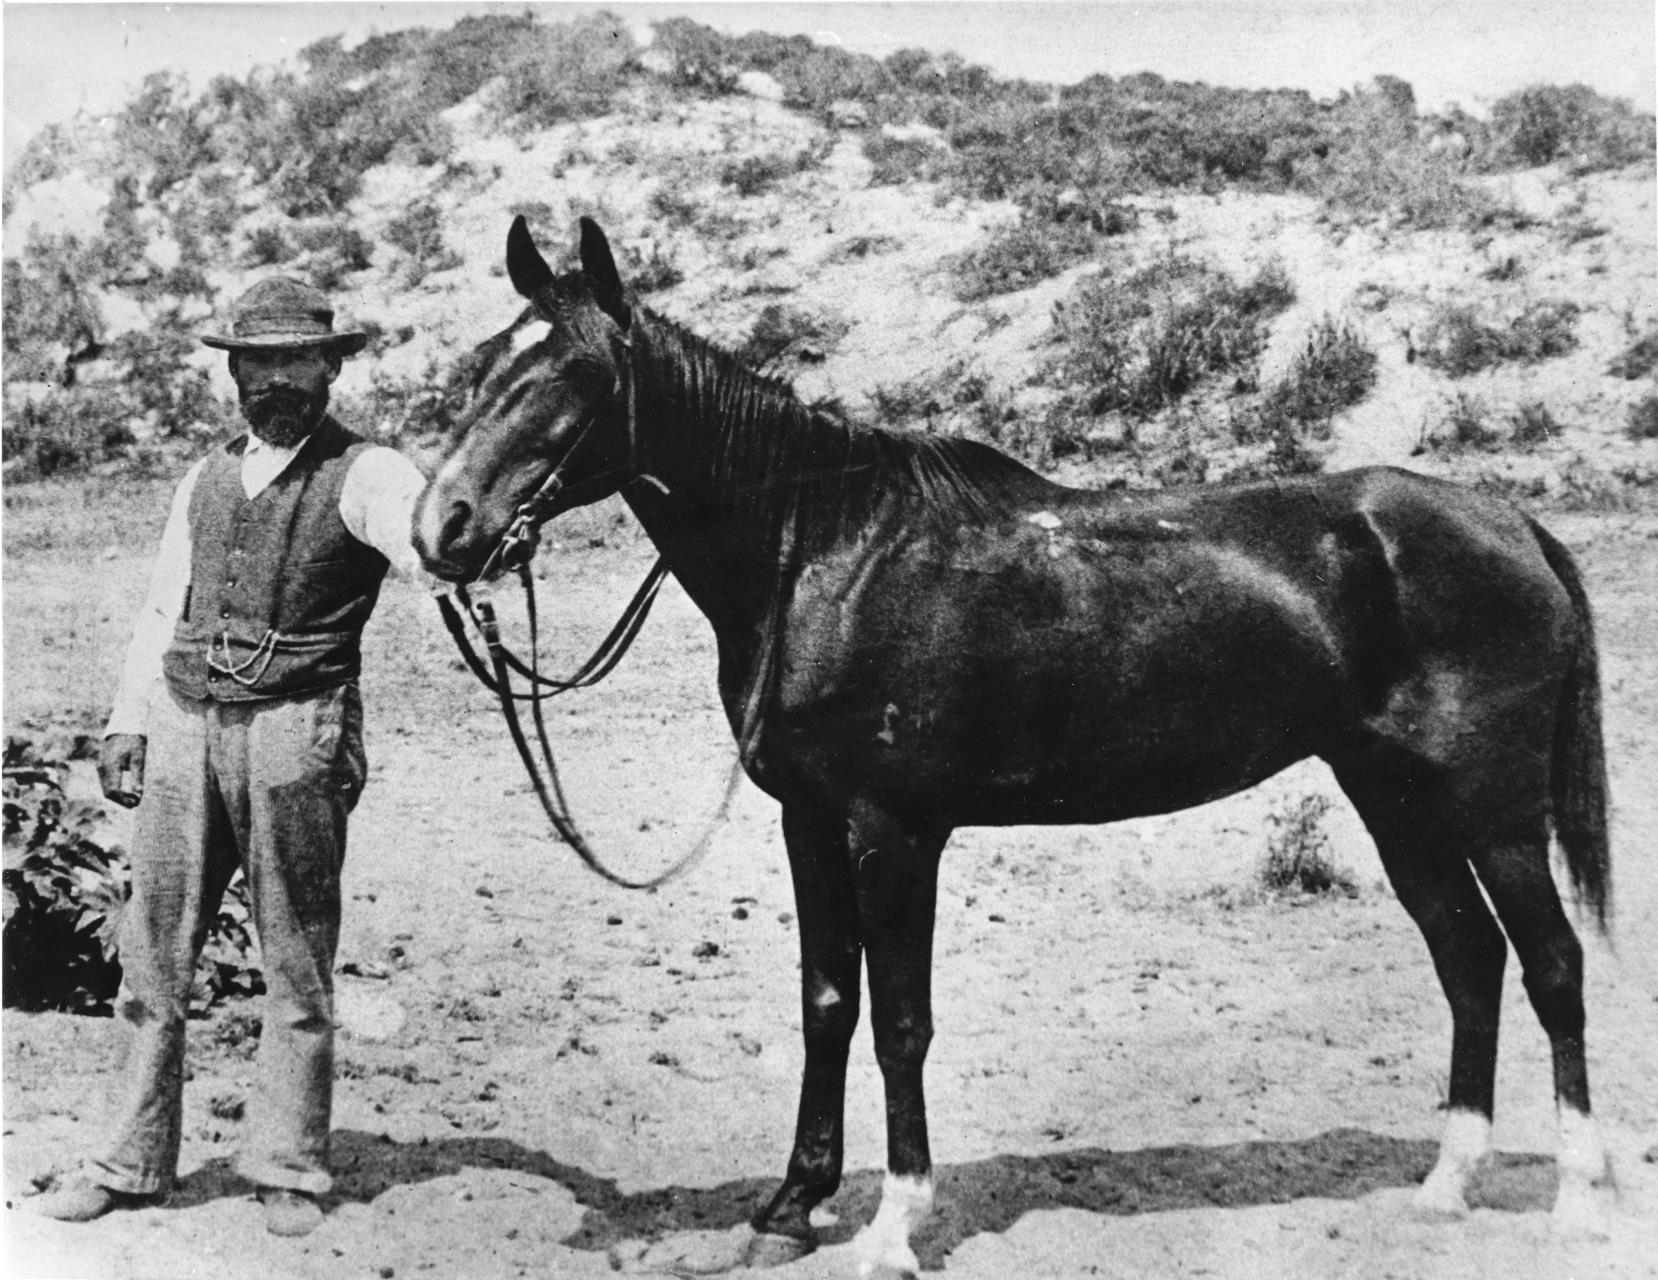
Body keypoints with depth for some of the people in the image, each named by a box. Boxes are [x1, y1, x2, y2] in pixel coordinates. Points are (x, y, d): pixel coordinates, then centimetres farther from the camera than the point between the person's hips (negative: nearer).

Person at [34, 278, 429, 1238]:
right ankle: (135, 1164, 19)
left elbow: (420, 533, -21)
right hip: (184, 726, 5)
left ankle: (290, 1169, 13)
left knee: (298, 964, 2)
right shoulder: (208, 479, 17)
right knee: (153, 958, 8)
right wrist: (128, 722, 13)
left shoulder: (363, 474, 0)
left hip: (295, 733, -5)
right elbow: (163, 611, 20)